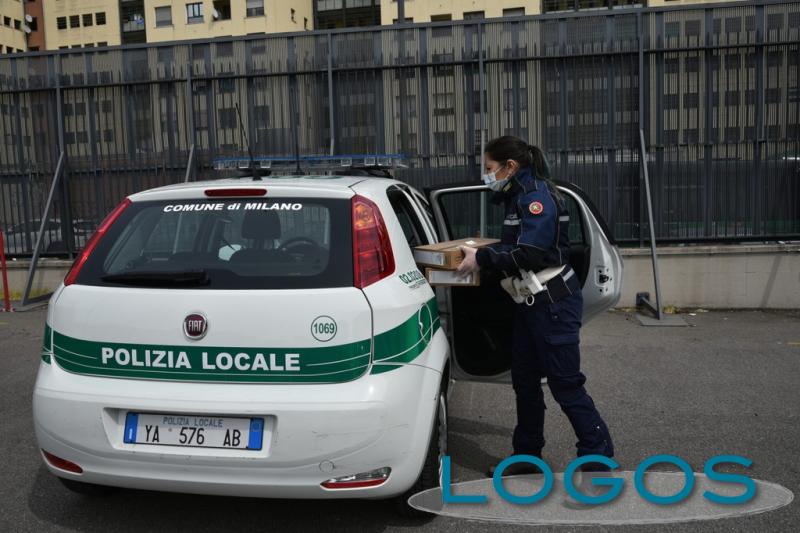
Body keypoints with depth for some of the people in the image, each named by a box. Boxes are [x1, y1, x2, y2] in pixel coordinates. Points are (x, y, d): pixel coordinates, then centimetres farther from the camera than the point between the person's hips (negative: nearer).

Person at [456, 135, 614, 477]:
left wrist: (482, 259, -18)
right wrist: (483, 255, 7)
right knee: (524, 380, 14)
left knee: (565, 383, -3)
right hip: (531, 302, 10)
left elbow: (531, 252, -24)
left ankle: (598, 458, 12)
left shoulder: (537, 195, -15)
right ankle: (527, 457, 26)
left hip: (554, 302, -10)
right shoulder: (518, 195, 14)